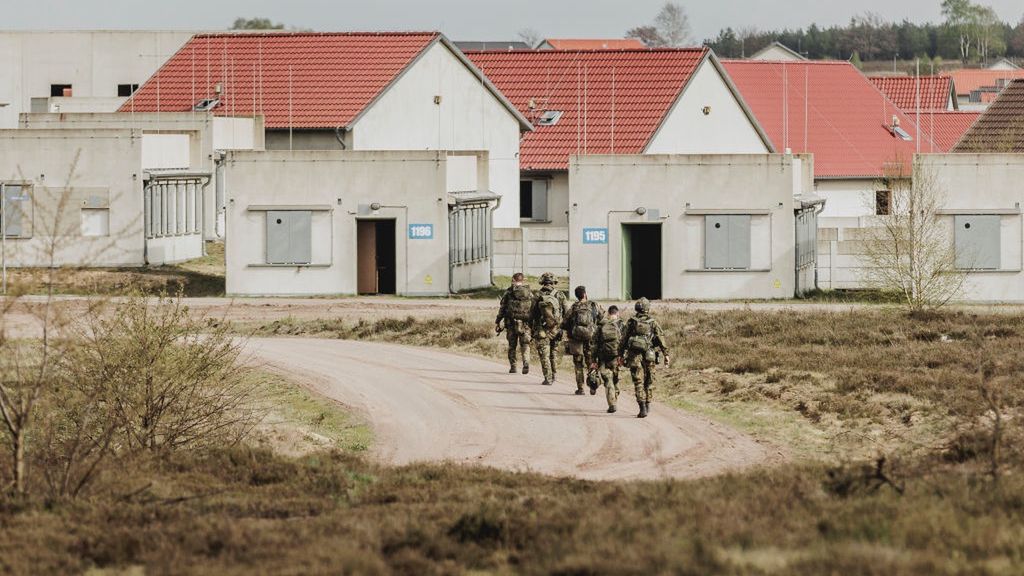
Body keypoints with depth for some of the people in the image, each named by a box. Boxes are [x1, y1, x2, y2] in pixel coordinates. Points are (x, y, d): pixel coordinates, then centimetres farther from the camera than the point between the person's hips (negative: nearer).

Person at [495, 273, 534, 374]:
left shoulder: (508, 292, -1)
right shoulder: (529, 293, 4)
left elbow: (502, 309, 0)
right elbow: (533, 310, 5)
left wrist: (497, 322, 6)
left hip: (511, 323, -1)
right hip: (525, 324, 1)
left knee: (512, 346, 11)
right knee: (525, 345, 6)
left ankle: (513, 367, 11)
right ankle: (526, 363, -15)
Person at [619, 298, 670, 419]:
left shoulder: (631, 322, 4)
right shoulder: (653, 322, 4)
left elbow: (624, 339, 6)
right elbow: (661, 338, -2)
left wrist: (621, 354, 14)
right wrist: (666, 354, -2)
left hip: (634, 355, -1)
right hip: (649, 355, 1)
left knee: (638, 382, -3)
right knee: (649, 381, 17)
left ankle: (643, 408, -15)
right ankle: (647, 405, 22)